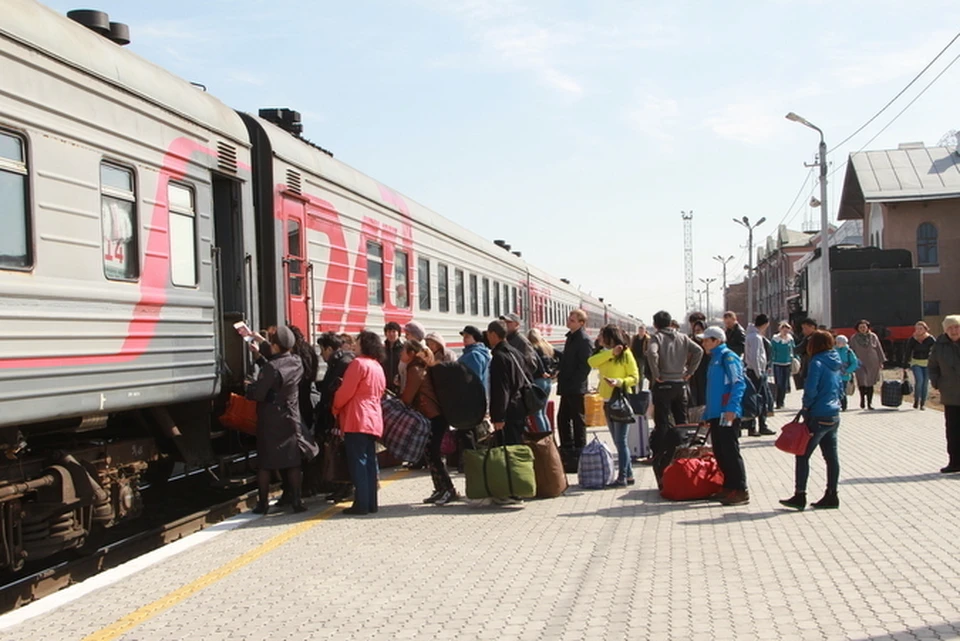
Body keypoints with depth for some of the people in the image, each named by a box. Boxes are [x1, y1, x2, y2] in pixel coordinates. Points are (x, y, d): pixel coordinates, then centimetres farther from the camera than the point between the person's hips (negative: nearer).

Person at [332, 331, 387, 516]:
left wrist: (335, 408, 4)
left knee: (357, 461, -6)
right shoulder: (378, 367, 17)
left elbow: (346, 391, -13)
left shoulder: (359, 363, -10)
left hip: (357, 419, -9)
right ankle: (371, 503, 10)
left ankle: (361, 504, -7)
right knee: (370, 461, 9)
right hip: (373, 419, 9)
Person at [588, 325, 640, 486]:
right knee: (618, 441, 11)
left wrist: (619, 382, -24)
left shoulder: (626, 354, -5)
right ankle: (629, 475, 18)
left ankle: (622, 477, -5)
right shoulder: (603, 354, 13)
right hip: (608, 402, 7)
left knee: (621, 441, -7)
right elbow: (592, 362, -8)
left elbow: (634, 378, -8)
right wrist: (611, 352, -14)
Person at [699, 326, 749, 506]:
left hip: (728, 415, -10)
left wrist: (732, 408, -26)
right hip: (716, 414, 10)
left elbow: (738, 383, -18)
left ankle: (741, 491, -4)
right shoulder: (715, 359, 20)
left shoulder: (728, 357, -8)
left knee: (730, 452, -8)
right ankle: (729, 487, 20)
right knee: (720, 453, 11)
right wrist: (707, 414, 24)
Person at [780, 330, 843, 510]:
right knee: (831, 456, 11)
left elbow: (811, 389, -21)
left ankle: (799, 496, -2)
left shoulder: (817, 363, -15)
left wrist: (806, 407, -6)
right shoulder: (835, 363, 11)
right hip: (834, 416, 9)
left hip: (819, 416, -9)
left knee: (803, 455, -2)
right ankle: (831, 496, 16)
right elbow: (840, 388, 17)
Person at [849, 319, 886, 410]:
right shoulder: (854, 338, 2)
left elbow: (879, 349, 10)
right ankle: (862, 398, 8)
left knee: (870, 383, 3)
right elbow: (851, 351, 6)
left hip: (872, 363, 1)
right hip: (860, 364, -1)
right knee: (862, 381, -16)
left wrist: (881, 361, 8)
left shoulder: (873, 336, 5)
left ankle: (869, 403, 12)